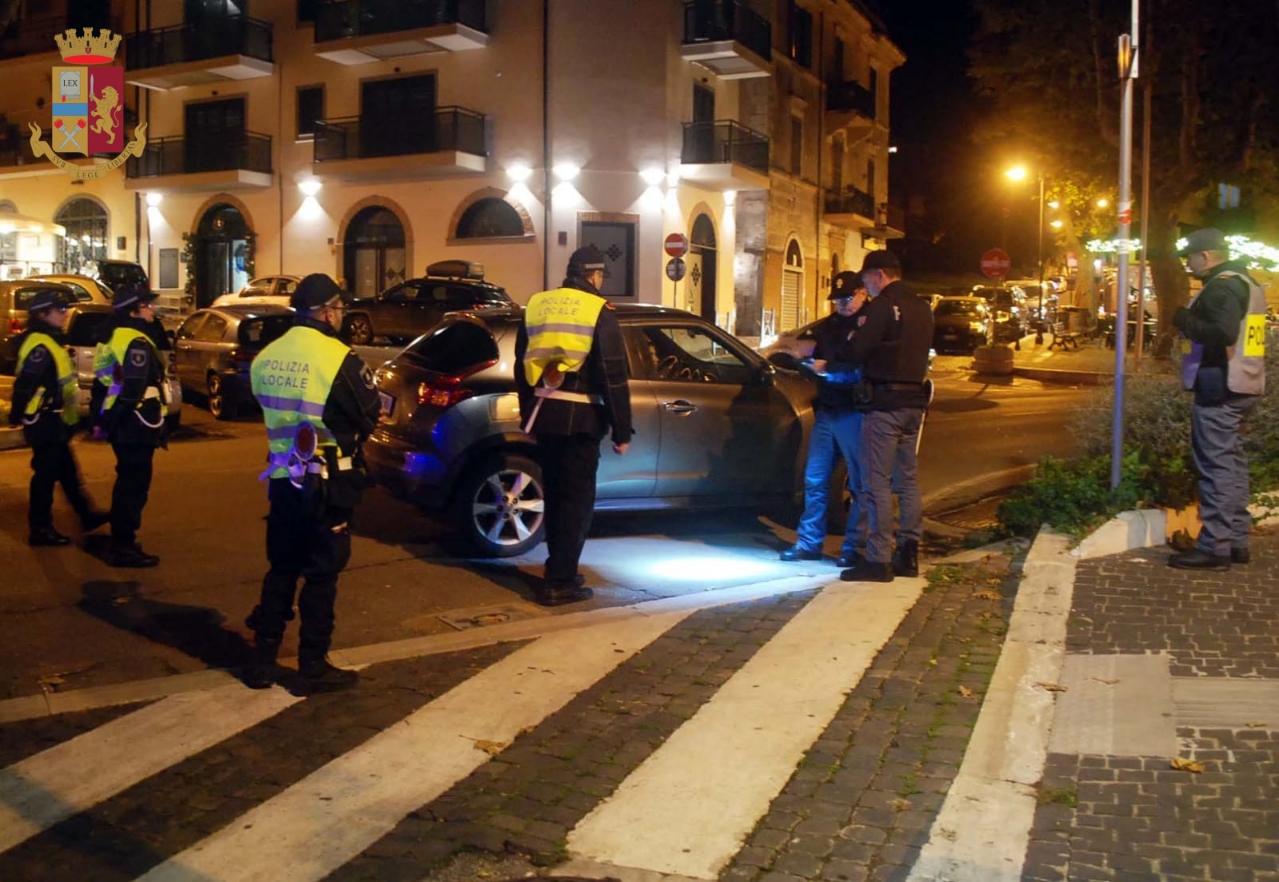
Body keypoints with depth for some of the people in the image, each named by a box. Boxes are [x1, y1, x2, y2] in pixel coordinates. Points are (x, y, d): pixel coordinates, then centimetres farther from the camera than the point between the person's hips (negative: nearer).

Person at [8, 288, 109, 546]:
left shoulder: (50, 342, 14)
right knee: (46, 474, -3)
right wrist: (17, 415, -21)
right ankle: (40, 529, 4)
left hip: (53, 421, 10)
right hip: (44, 421, -10)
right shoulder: (40, 345, -18)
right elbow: (25, 383, -24)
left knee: (67, 470, 18)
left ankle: (86, 514, 29)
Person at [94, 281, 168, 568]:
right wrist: (156, 426, -20)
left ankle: (120, 541, 29)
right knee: (135, 485, -4)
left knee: (127, 482, 20)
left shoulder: (115, 339, 15)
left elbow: (102, 386, 18)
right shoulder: (137, 343, -16)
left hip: (118, 423, 10)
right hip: (136, 425, -10)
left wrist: (105, 419, 21)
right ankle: (124, 548, 0)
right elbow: (135, 391, -23)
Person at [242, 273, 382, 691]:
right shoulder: (339, 359, -17)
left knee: (281, 568, 18)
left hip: (282, 479, 6)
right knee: (321, 574, 5)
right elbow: (369, 416, -8)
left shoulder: (266, 357, 2)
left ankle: (262, 661, 23)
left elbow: (270, 411, 9)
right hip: (328, 483, -6)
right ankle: (314, 667, 14)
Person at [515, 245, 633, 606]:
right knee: (577, 500, 1)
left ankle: (561, 570, 27)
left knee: (555, 495, 17)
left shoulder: (536, 306, 10)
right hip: (580, 417, -6)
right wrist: (622, 431, -6)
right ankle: (558, 582, 1)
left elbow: (522, 367, 16)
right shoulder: (599, 311, -7)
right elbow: (613, 376, -10)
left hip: (543, 413, 6)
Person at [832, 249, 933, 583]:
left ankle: (879, 560, -5)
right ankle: (909, 554, 17)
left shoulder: (883, 306, -12)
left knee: (877, 481, -5)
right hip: (914, 401, 9)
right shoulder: (922, 307, 14)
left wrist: (830, 360, 3)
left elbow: (856, 351, -16)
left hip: (885, 403, -8)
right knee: (907, 478, 13)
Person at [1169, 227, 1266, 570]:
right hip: (1241, 387, 11)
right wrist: (1192, 322, 14)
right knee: (1232, 463, 15)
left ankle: (1215, 547, -7)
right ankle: (1236, 541, 22)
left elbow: (1223, 332, -28)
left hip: (1219, 389, -11)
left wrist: (1186, 321, -14)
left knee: (1216, 466, -9)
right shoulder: (1244, 282, 18)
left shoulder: (1222, 286, -14)